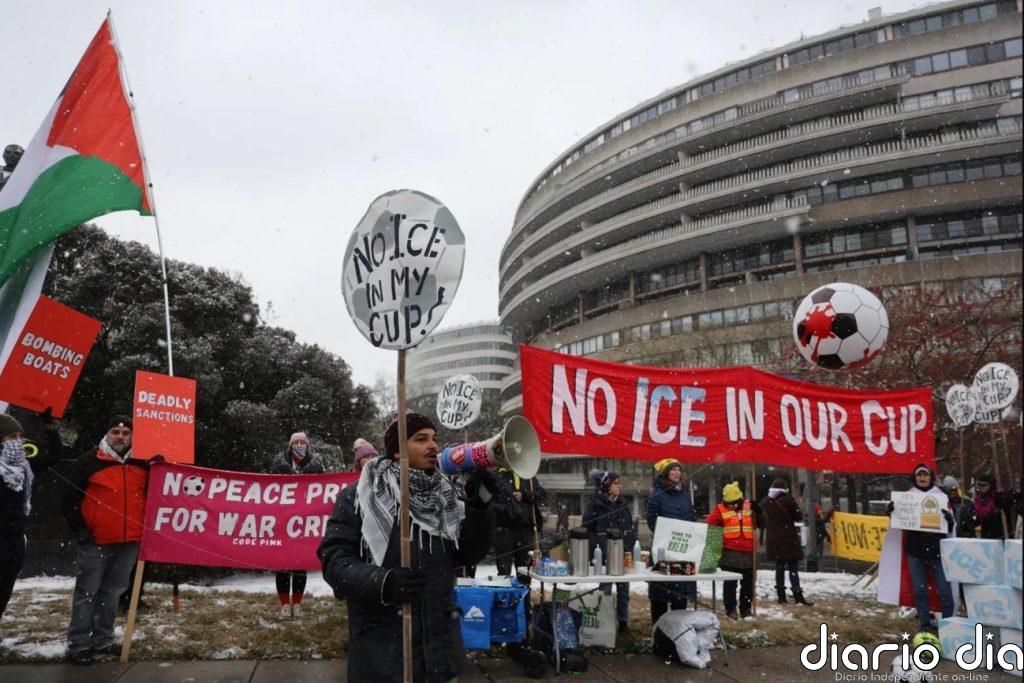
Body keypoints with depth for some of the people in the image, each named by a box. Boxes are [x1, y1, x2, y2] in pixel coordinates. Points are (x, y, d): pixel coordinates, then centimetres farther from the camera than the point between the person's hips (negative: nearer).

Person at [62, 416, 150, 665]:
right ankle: (78, 644, 11)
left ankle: (103, 639, 24)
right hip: (96, 541, -4)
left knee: (113, 590, 13)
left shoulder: (142, 464, 6)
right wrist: (79, 530, -7)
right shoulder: (89, 462, -4)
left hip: (130, 542, 4)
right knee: (87, 592, 3)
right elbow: (69, 499, -2)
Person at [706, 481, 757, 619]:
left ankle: (746, 610, 24)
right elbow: (710, 526, -6)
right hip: (730, 553, -3)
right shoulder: (720, 509, -2)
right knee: (730, 583, 0)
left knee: (748, 583, 12)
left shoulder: (749, 507, 8)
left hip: (748, 553, 4)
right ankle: (730, 609, 10)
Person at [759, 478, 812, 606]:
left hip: (773, 540, 5)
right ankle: (798, 596, -5)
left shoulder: (765, 502, 6)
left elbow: (763, 520, 12)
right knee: (793, 567, -1)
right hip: (789, 539, -4)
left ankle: (781, 595, 13)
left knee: (779, 567, 12)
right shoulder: (788, 499, -10)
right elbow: (799, 517, -3)